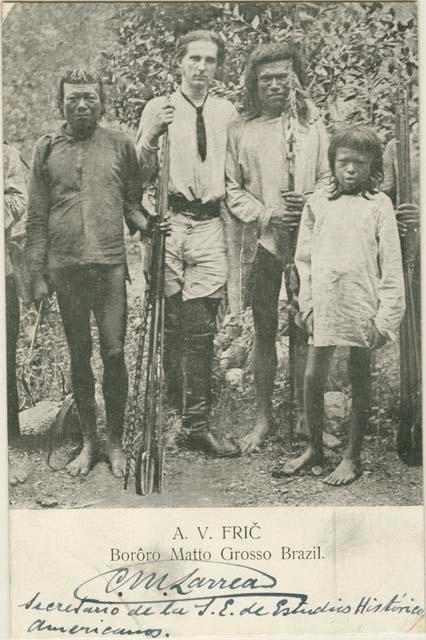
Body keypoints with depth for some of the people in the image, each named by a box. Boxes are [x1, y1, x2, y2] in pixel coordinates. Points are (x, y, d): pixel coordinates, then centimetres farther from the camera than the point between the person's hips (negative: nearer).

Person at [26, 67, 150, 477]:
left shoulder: (119, 144, 5)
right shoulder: (47, 148, 7)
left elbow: (132, 201, 10)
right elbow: (36, 217, 7)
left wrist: (145, 223, -12)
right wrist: (37, 274, 3)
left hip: (109, 263, -1)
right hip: (65, 266, 1)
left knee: (113, 353, -1)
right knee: (79, 355, 9)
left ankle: (115, 442, 14)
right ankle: (88, 442, 22)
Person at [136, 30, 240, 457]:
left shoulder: (227, 112, 13)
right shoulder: (158, 108, 6)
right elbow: (141, 175, 3)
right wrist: (151, 135, -12)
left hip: (210, 225, 1)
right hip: (169, 221, -1)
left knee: (199, 327, -2)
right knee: (171, 324, 3)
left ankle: (194, 423, 3)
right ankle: (181, 413, 18)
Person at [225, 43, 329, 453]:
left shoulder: (311, 126, 8)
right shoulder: (240, 131, 6)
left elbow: (329, 180, 8)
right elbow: (232, 189, 3)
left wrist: (310, 203, -12)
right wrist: (267, 214, -11)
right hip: (260, 242, 0)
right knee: (264, 331, 6)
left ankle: (303, 413, 14)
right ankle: (263, 418, 15)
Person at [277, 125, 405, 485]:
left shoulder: (379, 205, -1)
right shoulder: (317, 203, 7)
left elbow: (391, 264, -3)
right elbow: (304, 257, 10)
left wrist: (387, 316, -7)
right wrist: (307, 303, 3)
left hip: (363, 306, -2)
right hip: (324, 306, 3)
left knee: (360, 380, 8)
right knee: (312, 377, 5)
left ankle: (353, 457, 19)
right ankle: (314, 448, 24)